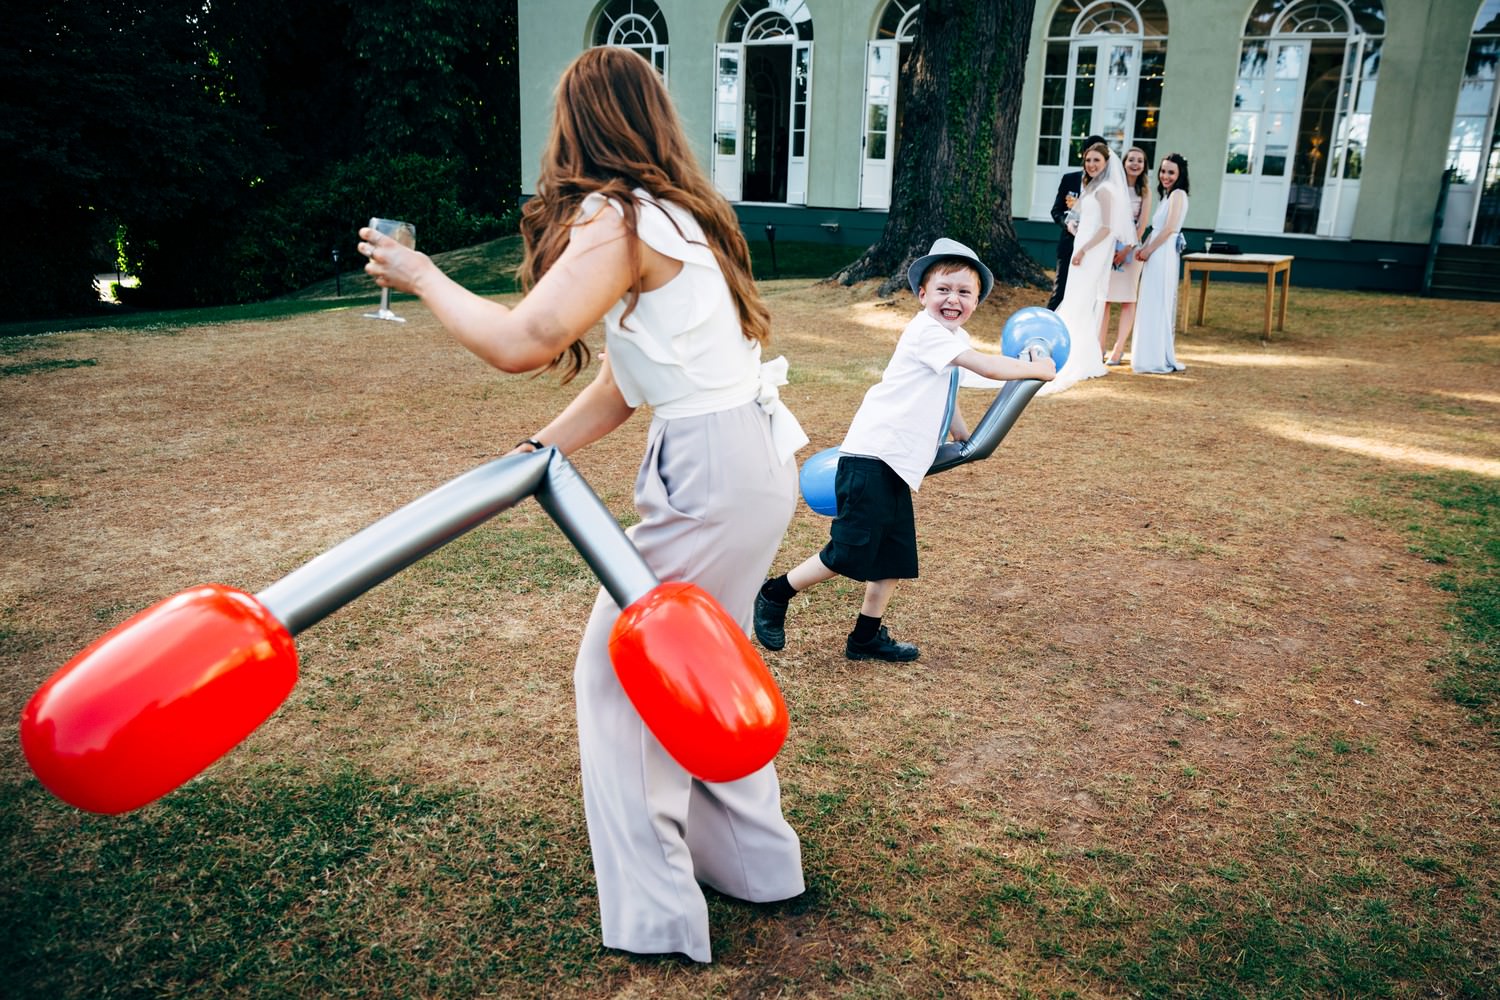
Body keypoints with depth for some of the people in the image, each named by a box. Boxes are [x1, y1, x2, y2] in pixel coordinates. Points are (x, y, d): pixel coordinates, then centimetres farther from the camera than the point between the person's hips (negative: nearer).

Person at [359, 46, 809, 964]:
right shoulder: (674, 210, 16)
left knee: (618, 675, 3)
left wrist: (419, 275, -7)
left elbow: (521, 343, -23)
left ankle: (655, 916, 15)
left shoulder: (619, 217, -14)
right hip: (752, 460, 9)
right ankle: (754, 863, 37)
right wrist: (540, 450, 9)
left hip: (714, 474, -9)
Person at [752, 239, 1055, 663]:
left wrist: (965, 438, 34)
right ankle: (775, 595, 10)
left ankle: (866, 638, 25)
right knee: (849, 553, -8)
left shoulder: (953, 339, 17)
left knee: (895, 557, 12)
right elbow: (987, 367, -17)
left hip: (897, 467, 10)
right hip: (871, 458, -10)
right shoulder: (926, 331, -12)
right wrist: (1036, 369, -4)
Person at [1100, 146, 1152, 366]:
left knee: (1127, 299, -1)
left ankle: (1118, 349, 2)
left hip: (1131, 247, -1)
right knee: (1103, 297, 0)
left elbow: (1143, 223, -1)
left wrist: (1127, 249, -11)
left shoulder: (1144, 191, 3)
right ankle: (1100, 346, 5)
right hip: (1108, 244, 1)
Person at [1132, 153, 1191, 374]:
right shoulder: (1167, 195, 20)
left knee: (1158, 304, -7)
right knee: (1153, 305, 11)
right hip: (1156, 253, 9)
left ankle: (1159, 359, -4)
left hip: (1163, 254, -9)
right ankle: (1153, 356, 17)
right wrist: (1144, 248, 3)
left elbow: (1169, 228, -16)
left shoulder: (1178, 194, -8)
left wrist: (1148, 250, -11)